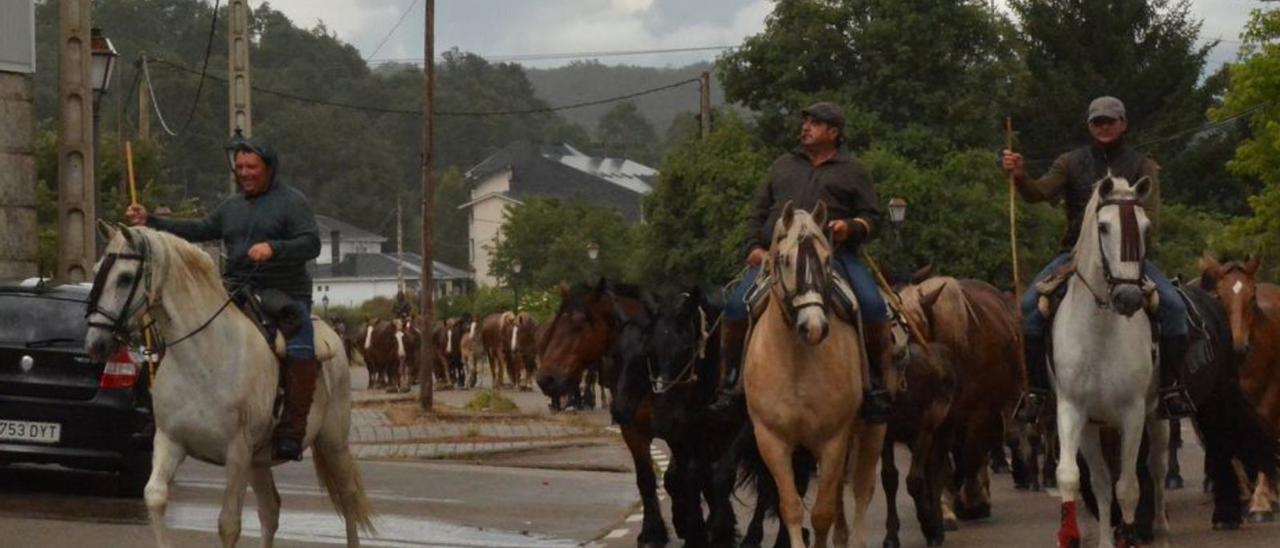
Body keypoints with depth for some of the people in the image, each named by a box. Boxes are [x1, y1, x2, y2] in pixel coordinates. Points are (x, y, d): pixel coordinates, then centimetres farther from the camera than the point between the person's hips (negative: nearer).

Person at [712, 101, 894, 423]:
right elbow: (758, 212, 24)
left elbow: (872, 218, 11)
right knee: (736, 306, -21)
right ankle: (734, 378, -4)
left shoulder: (853, 172, 16)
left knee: (873, 305, -27)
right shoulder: (783, 166, 25)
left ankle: (875, 381, -10)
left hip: (835, 255, -2)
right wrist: (754, 246, 7)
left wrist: (852, 227, -11)